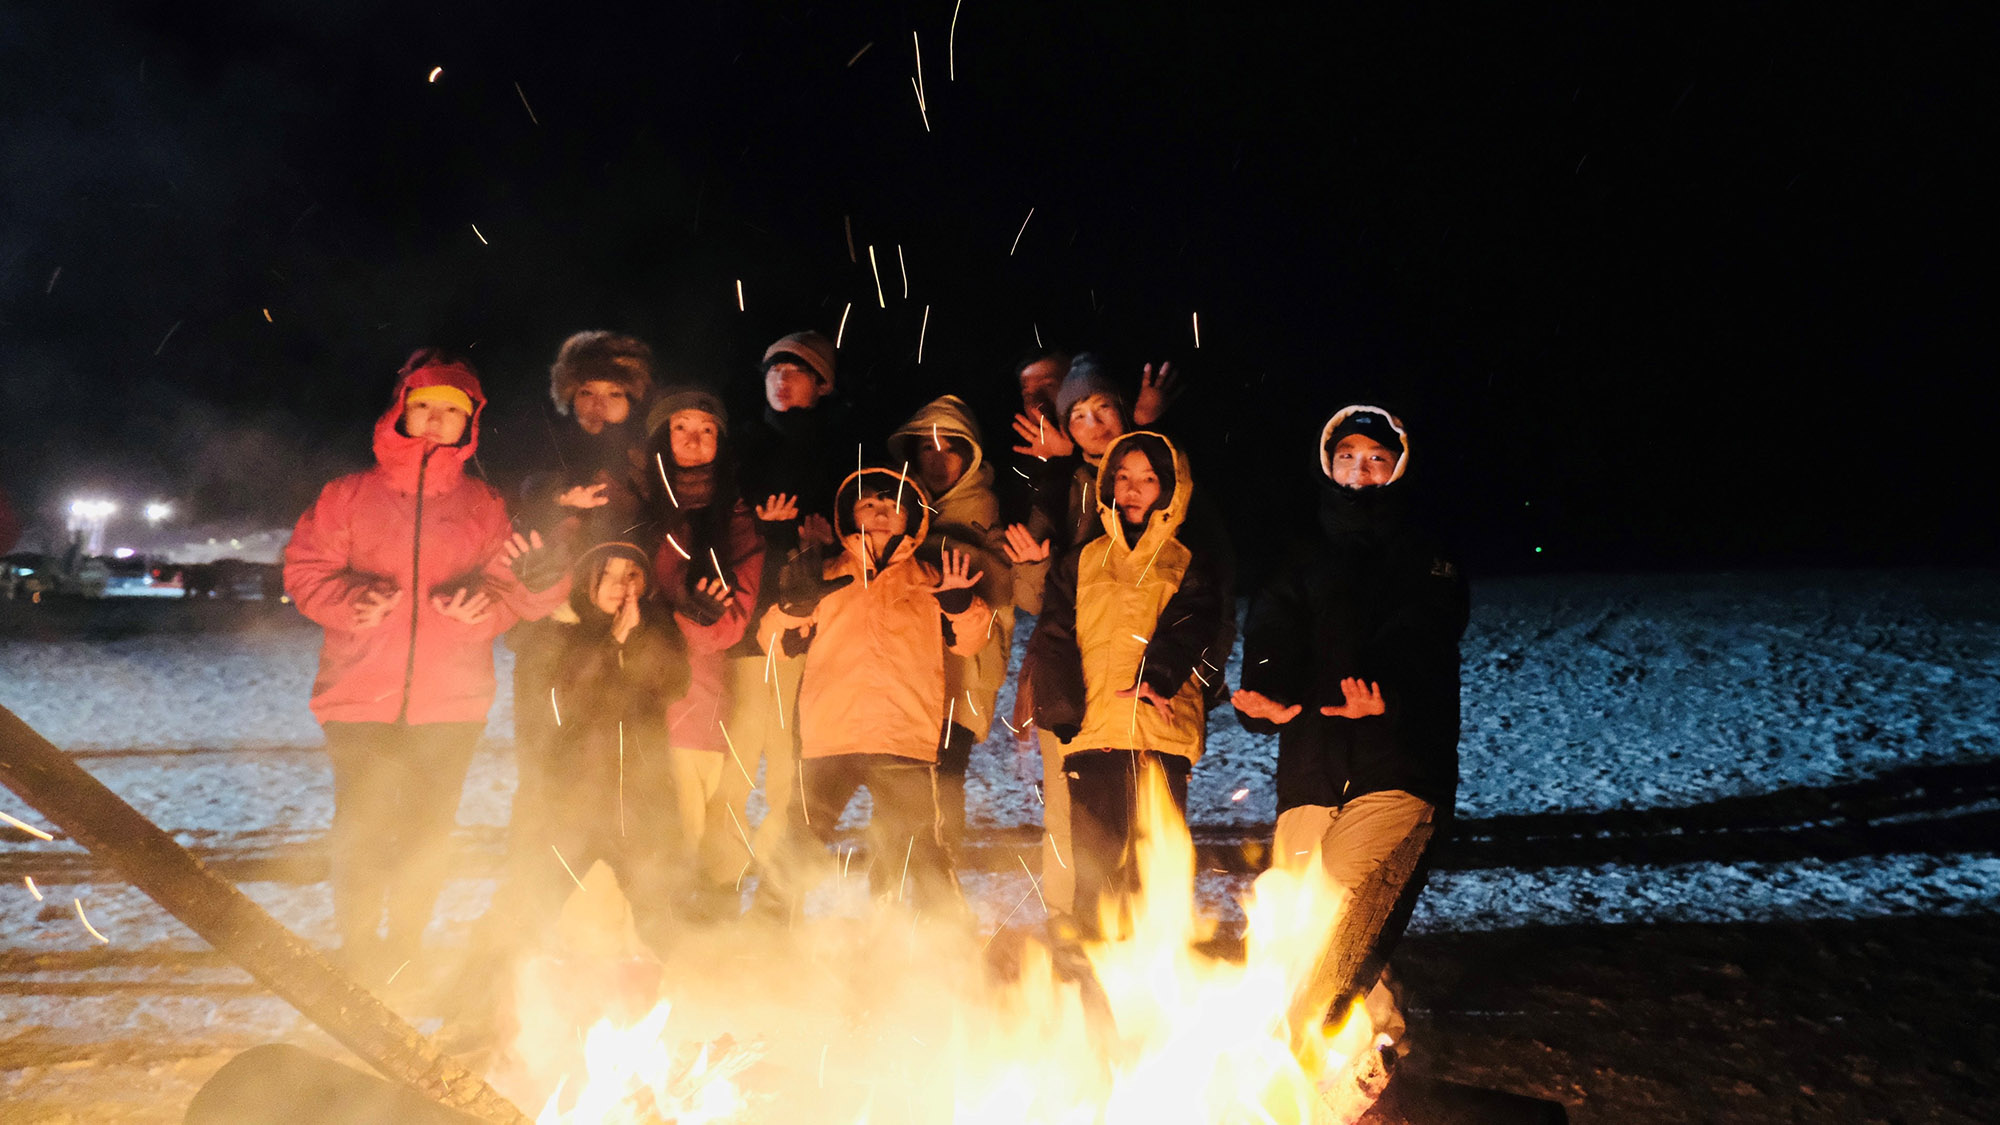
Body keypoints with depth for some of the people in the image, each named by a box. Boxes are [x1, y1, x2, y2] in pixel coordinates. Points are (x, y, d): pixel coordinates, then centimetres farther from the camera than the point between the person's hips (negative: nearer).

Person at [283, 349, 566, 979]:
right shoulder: (350, 495, 6)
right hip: (361, 693, -1)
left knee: (428, 832, 8)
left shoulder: (483, 505, 8)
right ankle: (358, 949, 21)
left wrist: (485, 602, -15)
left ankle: (406, 949, 28)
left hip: (451, 700, 1)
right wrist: (352, 599, -14)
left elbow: (509, 585, 7)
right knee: (360, 828, 0)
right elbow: (305, 570, 5)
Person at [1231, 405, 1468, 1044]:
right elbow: (1272, 638, 6)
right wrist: (1271, 695, -17)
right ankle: (1376, 1032, 15)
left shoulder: (1429, 567, 14)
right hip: (1310, 773, 3)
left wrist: (1387, 695, -26)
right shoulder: (1301, 566, 21)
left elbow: (1420, 643, -4)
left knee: (1333, 928, -20)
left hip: (1397, 773, -3)